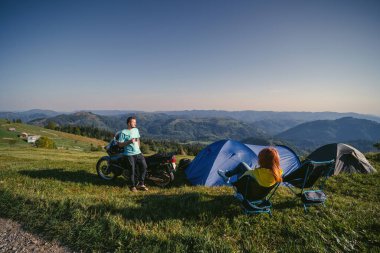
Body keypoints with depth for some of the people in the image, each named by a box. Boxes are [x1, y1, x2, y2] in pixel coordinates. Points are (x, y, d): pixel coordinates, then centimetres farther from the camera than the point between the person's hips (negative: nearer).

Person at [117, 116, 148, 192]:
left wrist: (138, 148, 13)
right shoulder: (123, 132, -9)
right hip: (129, 154, -5)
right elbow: (120, 144, -11)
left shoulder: (136, 130, 9)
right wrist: (129, 142, -22)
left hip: (138, 153, 6)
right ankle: (133, 186, 20)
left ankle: (140, 184, 11)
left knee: (144, 166, -4)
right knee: (132, 170, -1)